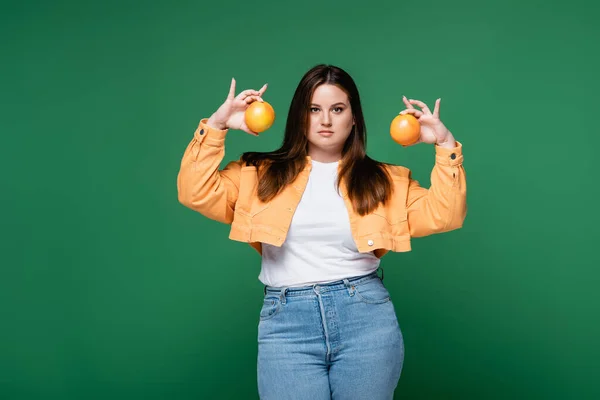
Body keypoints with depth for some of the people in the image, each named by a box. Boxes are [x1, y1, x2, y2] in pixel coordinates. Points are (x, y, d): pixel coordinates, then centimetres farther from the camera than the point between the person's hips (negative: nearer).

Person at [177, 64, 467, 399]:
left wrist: (445, 145, -6)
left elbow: (443, 216, 1)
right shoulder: (262, 174, 9)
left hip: (367, 317, 1)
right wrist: (216, 126, -7)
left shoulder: (384, 180, 10)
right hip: (285, 321, 0)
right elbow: (197, 194, -1)